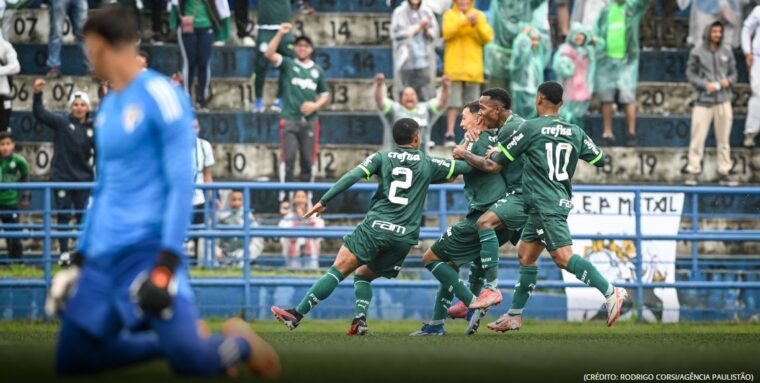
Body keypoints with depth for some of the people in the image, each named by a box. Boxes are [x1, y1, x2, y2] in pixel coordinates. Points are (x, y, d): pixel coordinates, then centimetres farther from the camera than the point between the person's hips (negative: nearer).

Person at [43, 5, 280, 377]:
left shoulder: (161, 95, -9)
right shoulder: (107, 107, 16)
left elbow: (181, 184, -14)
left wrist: (167, 261, -21)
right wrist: (79, 259, 21)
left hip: (149, 249, -8)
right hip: (103, 254, 8)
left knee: (190, 361, -20)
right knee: (72, 361, 1)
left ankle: (239, 342, 14)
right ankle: (180, 337, 15)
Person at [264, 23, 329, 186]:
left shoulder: (317, 71, 13)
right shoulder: (288, 65, 5)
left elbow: (325, 94, 18)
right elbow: (269, 54, -11)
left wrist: (315, 105, -3)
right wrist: (280, 34, -20)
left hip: (309, 119, 3)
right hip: (289, 118, -3)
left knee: (308, 158, 5)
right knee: (288, 157, -6)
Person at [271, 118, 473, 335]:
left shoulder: (381, 158, 11)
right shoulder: (429, 164, 14)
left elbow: (352, 177, -3)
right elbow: (467, 167, 20)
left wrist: (324, 201, -2)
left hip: (376, 226, -2)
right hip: (405, 236, 2)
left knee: (338, 270, -8)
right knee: (363, 275, 20)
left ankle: (297, 314, -15)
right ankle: (361, 319, -5)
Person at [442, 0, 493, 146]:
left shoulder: (479, 15, 11)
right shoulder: (449, 15, 5)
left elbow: (487, 37, 2)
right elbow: (447, 33, -13)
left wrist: (477, 24, -13)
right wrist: (464, 21, -21)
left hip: (473, 67, 2)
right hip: (454, 67, -2)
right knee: (453, 101, -7)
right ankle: (450, 134, -7)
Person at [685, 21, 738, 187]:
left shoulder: (727, 51, 7)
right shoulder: (697, 52, -1)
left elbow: (733, 72, 14)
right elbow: (690, 73, 1)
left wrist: (728, 81, -8)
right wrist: (705, 84, -13)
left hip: (723, 100, 3)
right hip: (703, 100, -3)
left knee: (723, 139, 6)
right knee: (698, 137, -5)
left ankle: (725, 173, 12)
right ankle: (693, 172, 0)